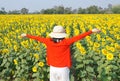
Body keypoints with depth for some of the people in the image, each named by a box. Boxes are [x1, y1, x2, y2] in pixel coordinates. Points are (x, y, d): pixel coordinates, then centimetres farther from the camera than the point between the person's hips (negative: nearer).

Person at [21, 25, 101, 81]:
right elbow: (78, 37, -17)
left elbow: (38, 38, 4)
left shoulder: (48, 42, -8)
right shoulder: (66, 42, -17)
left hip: (53, 68, 3)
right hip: (63, 69, -3)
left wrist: (26, 35, 18)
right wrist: (92, 31, -14)